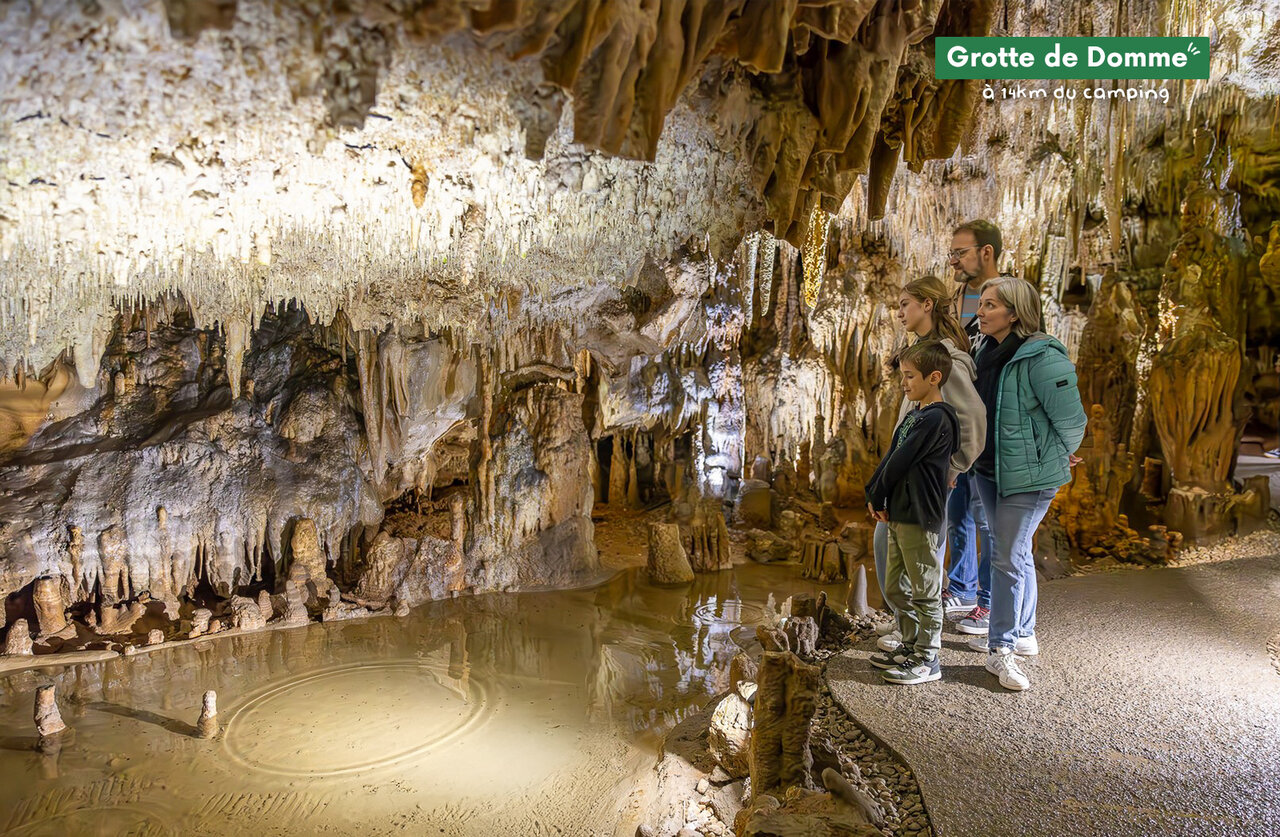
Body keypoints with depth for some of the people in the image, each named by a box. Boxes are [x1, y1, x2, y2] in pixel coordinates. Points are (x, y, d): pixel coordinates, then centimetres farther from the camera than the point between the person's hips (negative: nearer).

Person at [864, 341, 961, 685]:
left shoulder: (936, 418, -16)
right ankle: (911, 646, 30)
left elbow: (899, 463, -16)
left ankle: (927, 659, 12)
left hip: (920, 517, -10)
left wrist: (877, 498, -6)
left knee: (925, 591, 1)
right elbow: (890, 458, 12)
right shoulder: (916, 415, 14)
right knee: (896, 588, 17)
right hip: (899, 514, 10)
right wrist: (876, 498, 2)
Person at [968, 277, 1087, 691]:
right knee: (1013, 552, 19)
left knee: (1009, 557, -4)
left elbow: (1072, 420, -16)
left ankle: (1002, 649, 9)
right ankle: (1022, 634, 35)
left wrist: (1057, 458, -1)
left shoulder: (1042, 358, -21)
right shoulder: (988, 351, 5)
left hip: (1029, 475, -8)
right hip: (989, 470, 9)